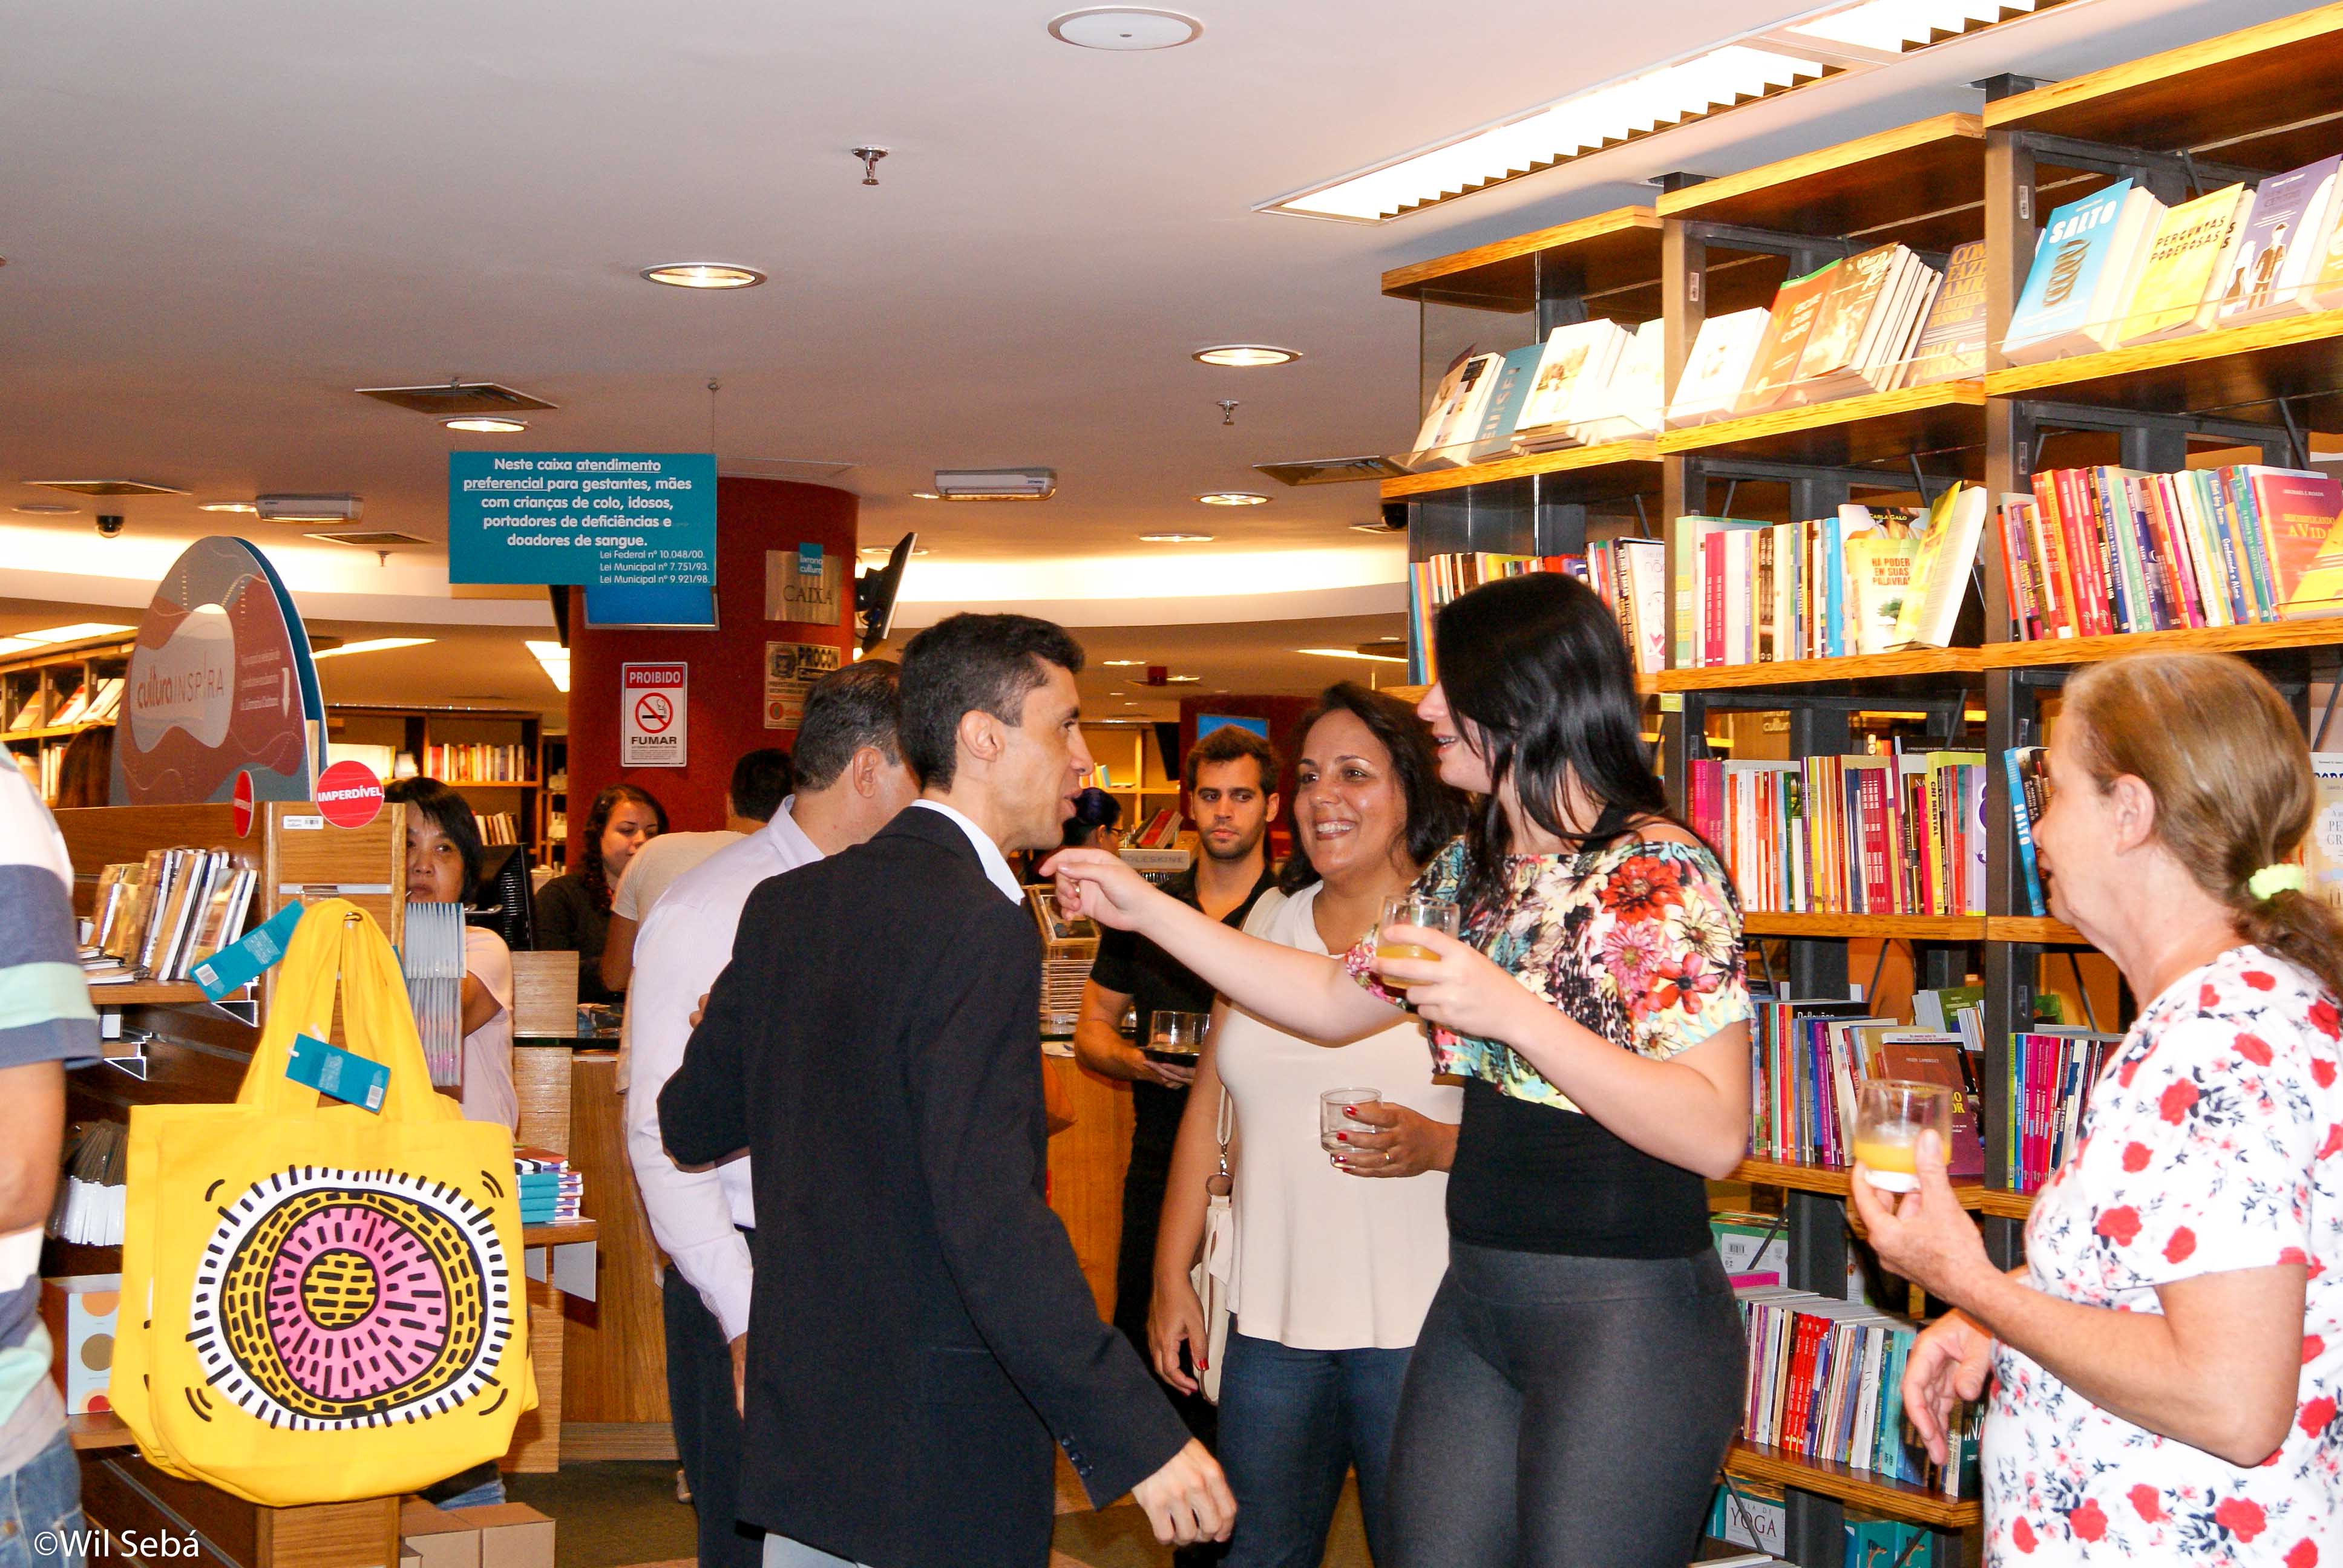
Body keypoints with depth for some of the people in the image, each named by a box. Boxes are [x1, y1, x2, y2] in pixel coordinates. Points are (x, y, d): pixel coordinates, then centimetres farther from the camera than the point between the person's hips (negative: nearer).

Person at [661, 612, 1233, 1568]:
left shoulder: (785, 906, 6)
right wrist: (1138, 1438, -25)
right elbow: (992, 1216, -27)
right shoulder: (978, 926, -19)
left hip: (798, 1428, 8)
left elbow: (691, 1125, 14)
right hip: (937, 1458, -8)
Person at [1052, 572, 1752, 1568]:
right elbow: (1334, 1002, 20)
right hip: (1476, 1299, 8)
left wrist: (1507, 1010, -25)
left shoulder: (1659, 874, -14)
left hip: (1626, 1313, -7)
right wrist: (1144, 908, 16)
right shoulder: (1469, 871, 10)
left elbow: (1714, 1134, -20)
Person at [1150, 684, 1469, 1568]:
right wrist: (1172, 1277, 12)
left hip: (1415, 1328, -4)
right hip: (1271, 1321, 5)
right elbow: (1209, 1107, 15)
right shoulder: (1269, 924, 11)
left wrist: (1436, 1145, -23)